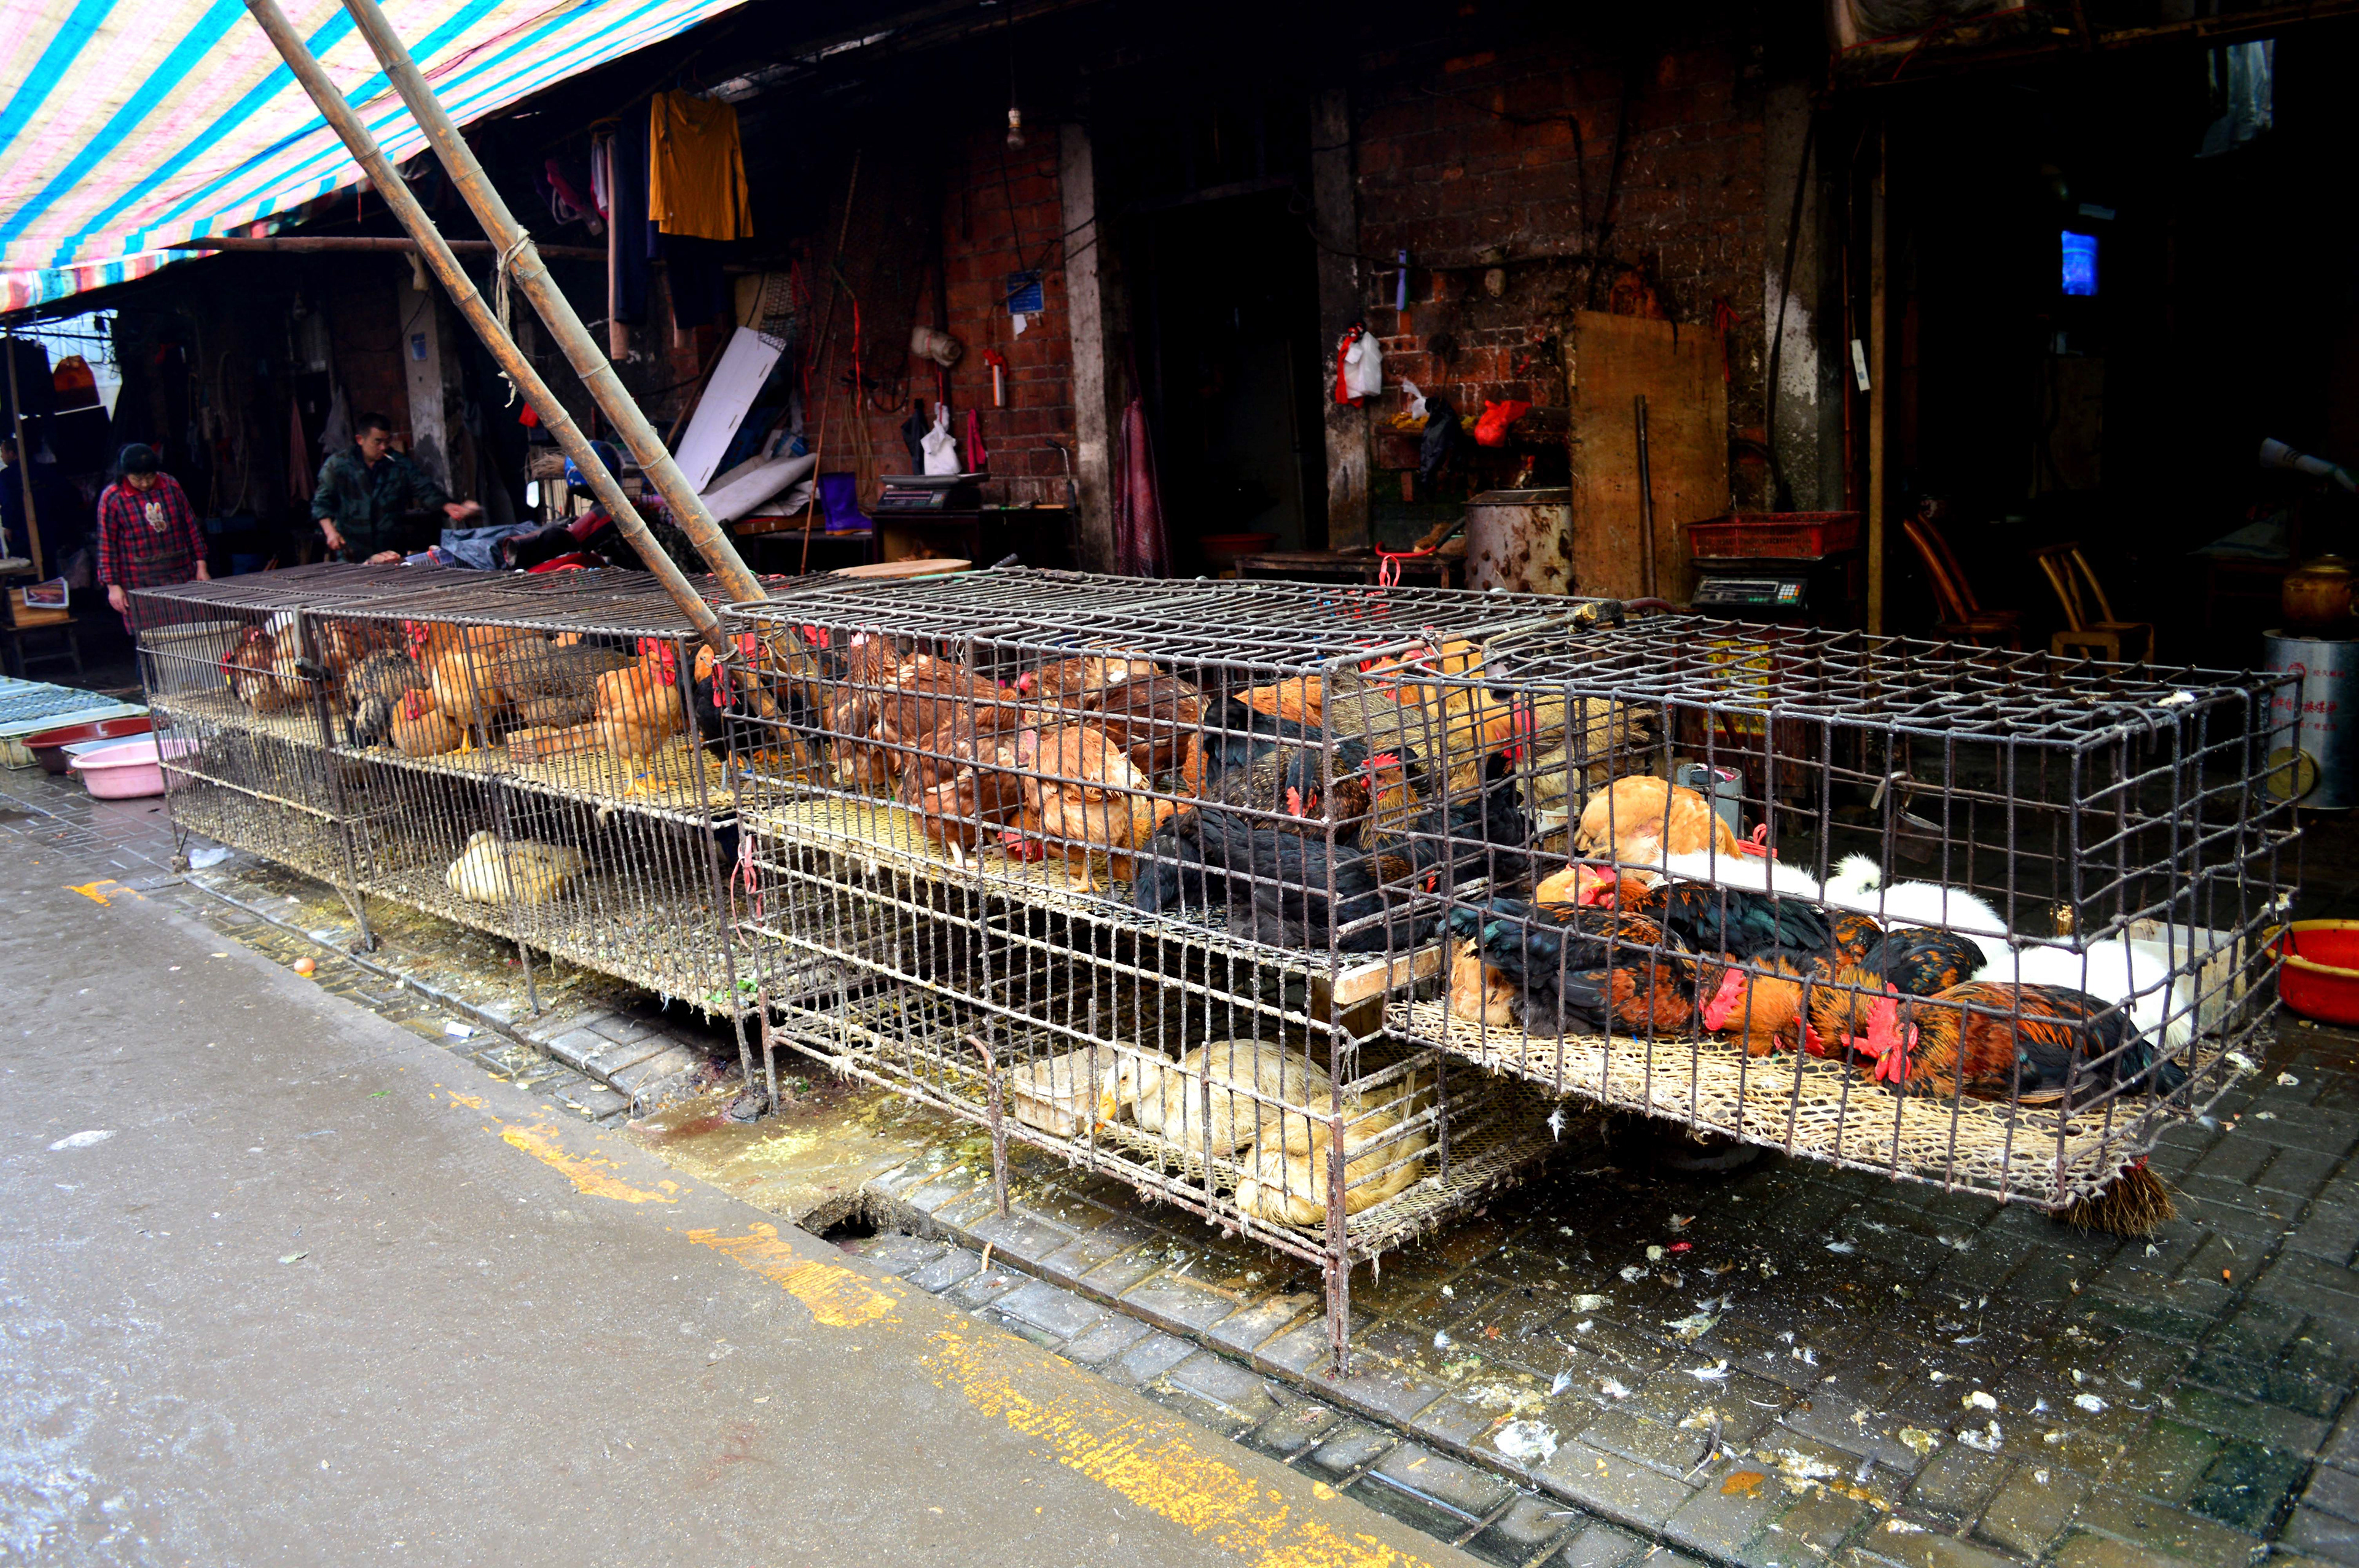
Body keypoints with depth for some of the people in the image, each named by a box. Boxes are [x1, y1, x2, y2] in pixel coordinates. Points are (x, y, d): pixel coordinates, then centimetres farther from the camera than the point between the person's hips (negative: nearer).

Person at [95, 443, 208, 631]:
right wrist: (113, 586, -4)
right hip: (140, 586, -3)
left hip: (182, 579, 3)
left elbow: (191, 526, 12)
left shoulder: (171, 486, 4)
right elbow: (106, 544, -1)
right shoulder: (112, 498, -4)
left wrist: (201, 565, 9)